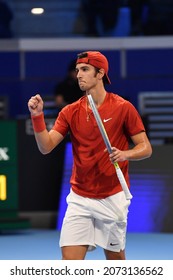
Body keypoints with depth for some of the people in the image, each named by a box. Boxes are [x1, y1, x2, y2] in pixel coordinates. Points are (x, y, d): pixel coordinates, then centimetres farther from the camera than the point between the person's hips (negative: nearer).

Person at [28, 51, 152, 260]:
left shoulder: (123, 108, -6)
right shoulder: (70, 112, 3)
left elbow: (145, 148, -4)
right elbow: (46, 147, -5)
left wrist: (125, 154, -24)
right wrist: (37, 116, -20)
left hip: (113, 198, -2)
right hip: (79, 199, 2)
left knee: (115, 259, 8)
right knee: (69, 261, -8)